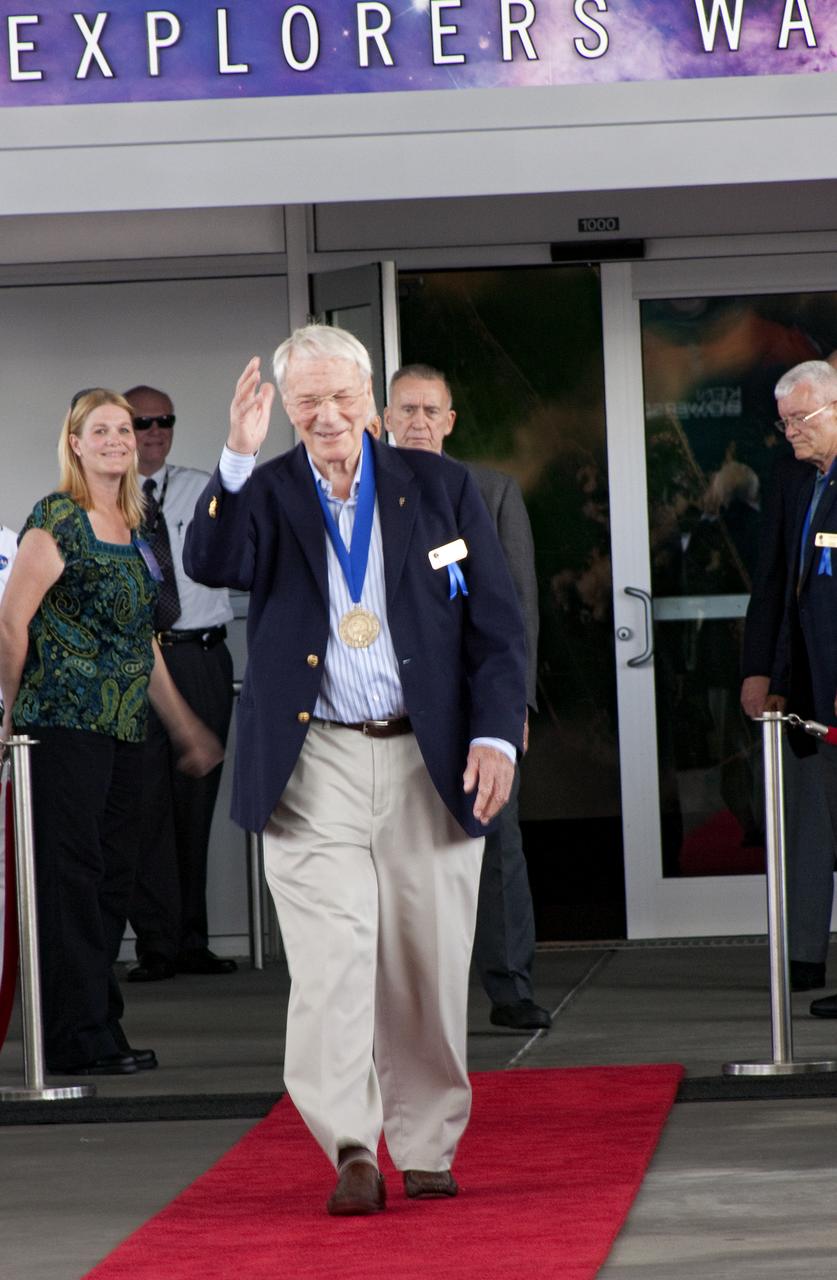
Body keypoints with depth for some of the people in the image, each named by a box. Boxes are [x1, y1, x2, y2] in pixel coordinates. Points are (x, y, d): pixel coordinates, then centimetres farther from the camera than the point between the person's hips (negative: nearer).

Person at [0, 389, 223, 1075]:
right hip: (65, 723, -8)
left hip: (124, 728, 8)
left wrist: (184, 724, 24)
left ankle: (102, 1030, 13)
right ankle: (80, 1038, -5)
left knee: (113, 877, 8)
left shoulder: (133, 529, 16)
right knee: (71, 875, -6)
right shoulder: (57, 521, -8)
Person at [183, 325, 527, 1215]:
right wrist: (238, 457, -27)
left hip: (429, 763, 1)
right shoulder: (265, 495, 6)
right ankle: (351, 1149, -15)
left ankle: (426, 1149, 17)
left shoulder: (441, 488, 8)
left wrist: (496, 734, -5)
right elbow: (210, 565, -15)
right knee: (330, 960, -13)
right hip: (315, 766, -1)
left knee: (428, 966, 6)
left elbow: (496, 624, 7)